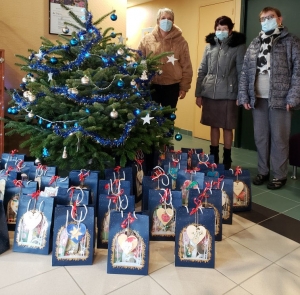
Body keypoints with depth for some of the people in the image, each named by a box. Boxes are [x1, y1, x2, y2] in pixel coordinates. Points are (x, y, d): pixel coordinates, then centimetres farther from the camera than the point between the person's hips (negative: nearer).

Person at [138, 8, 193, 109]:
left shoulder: (180, 41, -1)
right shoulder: (146, 40, 0)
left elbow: (186, 67, 0)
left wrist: (184, 87, -2)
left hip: (172, 87, 0)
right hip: (151, 86, 0)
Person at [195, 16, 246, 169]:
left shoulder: (238, 46, -1)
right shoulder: (209, 45, 9)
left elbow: (241, 72, -2)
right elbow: (202, 71, 9)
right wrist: (198, 93, 6)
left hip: (228, 94, -3)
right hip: (209, 93, 3)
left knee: (227, 128, 5)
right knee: (213, 126, 12)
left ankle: (226, 159, 20)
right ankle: (213, 157, 26)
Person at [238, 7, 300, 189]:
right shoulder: (254, 44, 14)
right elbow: (245, 71, 11)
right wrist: (244, 96, 2)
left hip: (280, 99, -4)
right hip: (258, 98, 4)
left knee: (279, 138, 1)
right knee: (260, 138, 9)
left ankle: (280, 175, 14)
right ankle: (263, 171, 23)